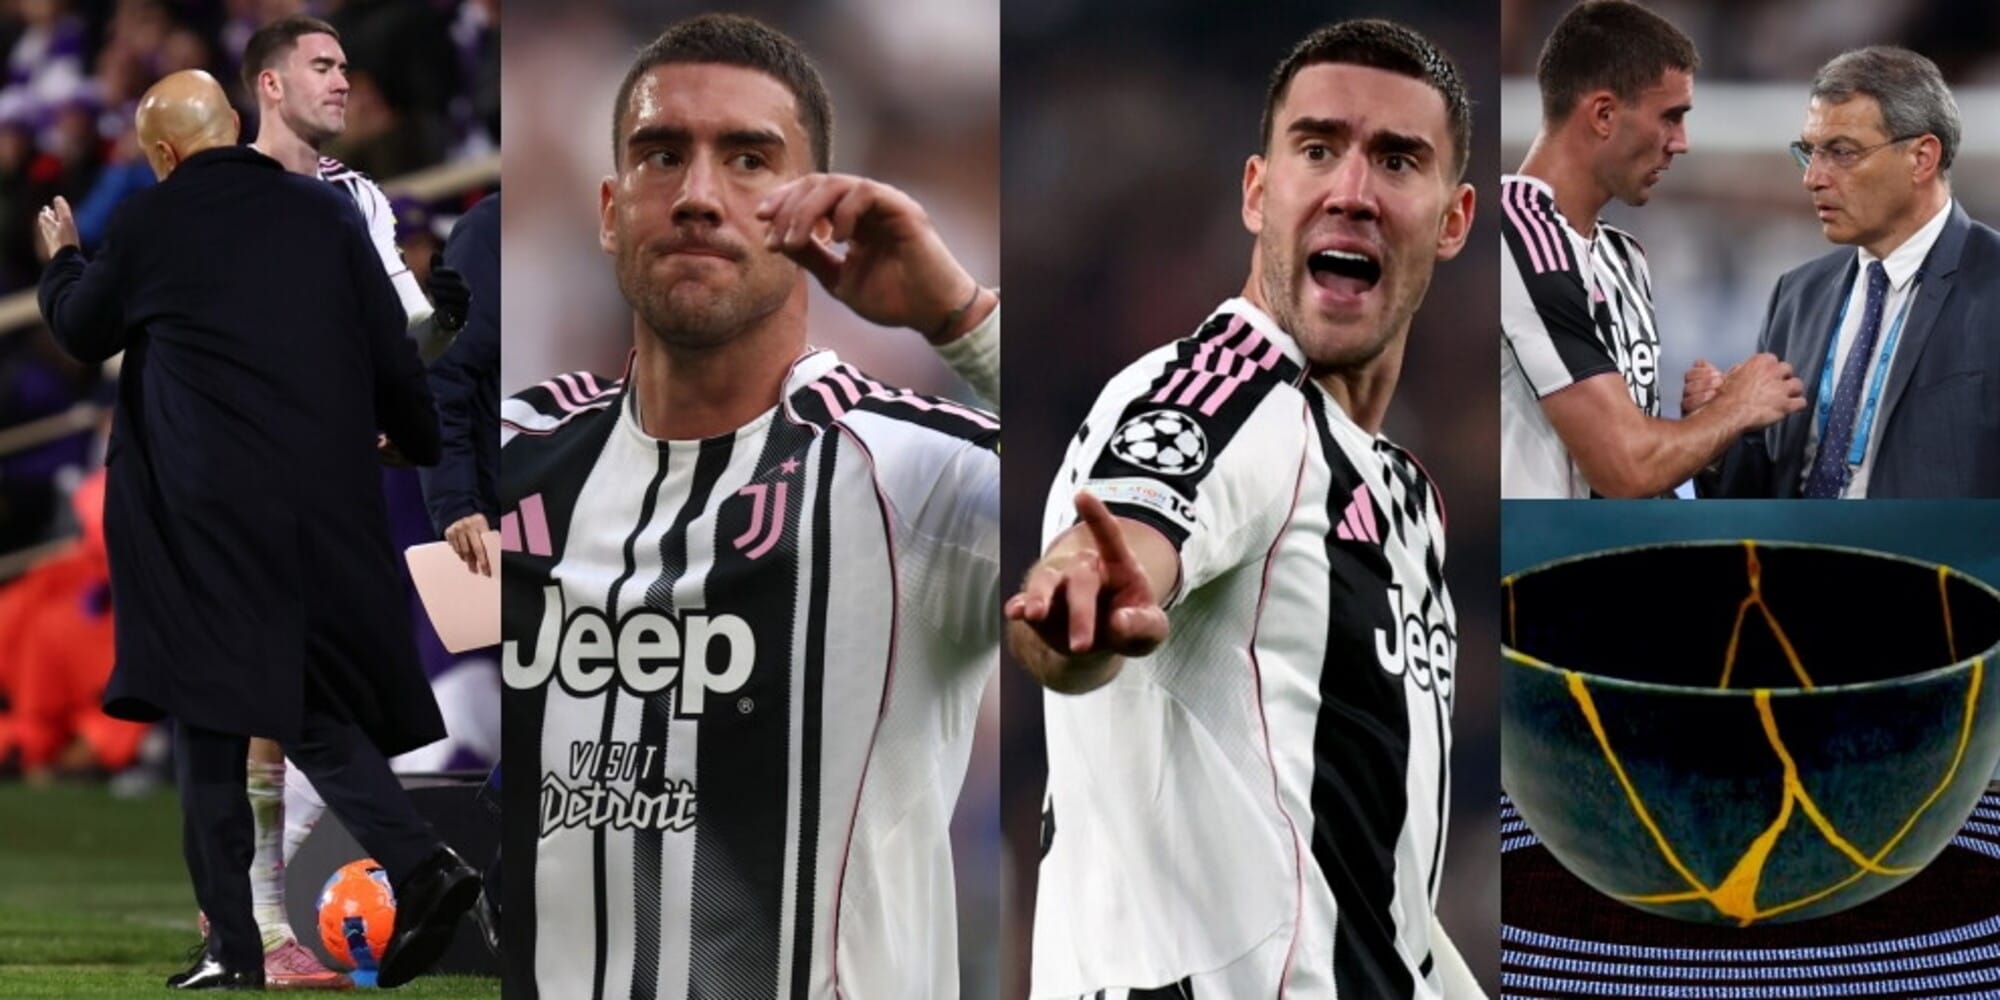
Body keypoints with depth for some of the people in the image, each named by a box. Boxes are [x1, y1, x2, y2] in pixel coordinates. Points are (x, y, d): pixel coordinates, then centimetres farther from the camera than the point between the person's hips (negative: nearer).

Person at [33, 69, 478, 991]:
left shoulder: (149, 227, -5)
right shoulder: (326, 213, 3)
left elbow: (82, 331, 13)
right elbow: (393, 360, 5)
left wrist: (61, 260, 34)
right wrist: (431, 456, 20)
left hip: (202, 518, -4)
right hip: (326, 510, 4)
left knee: (207, 724, 4)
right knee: (314, 707, 12)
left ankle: (232, 942, 2)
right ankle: (421, 864, -9)